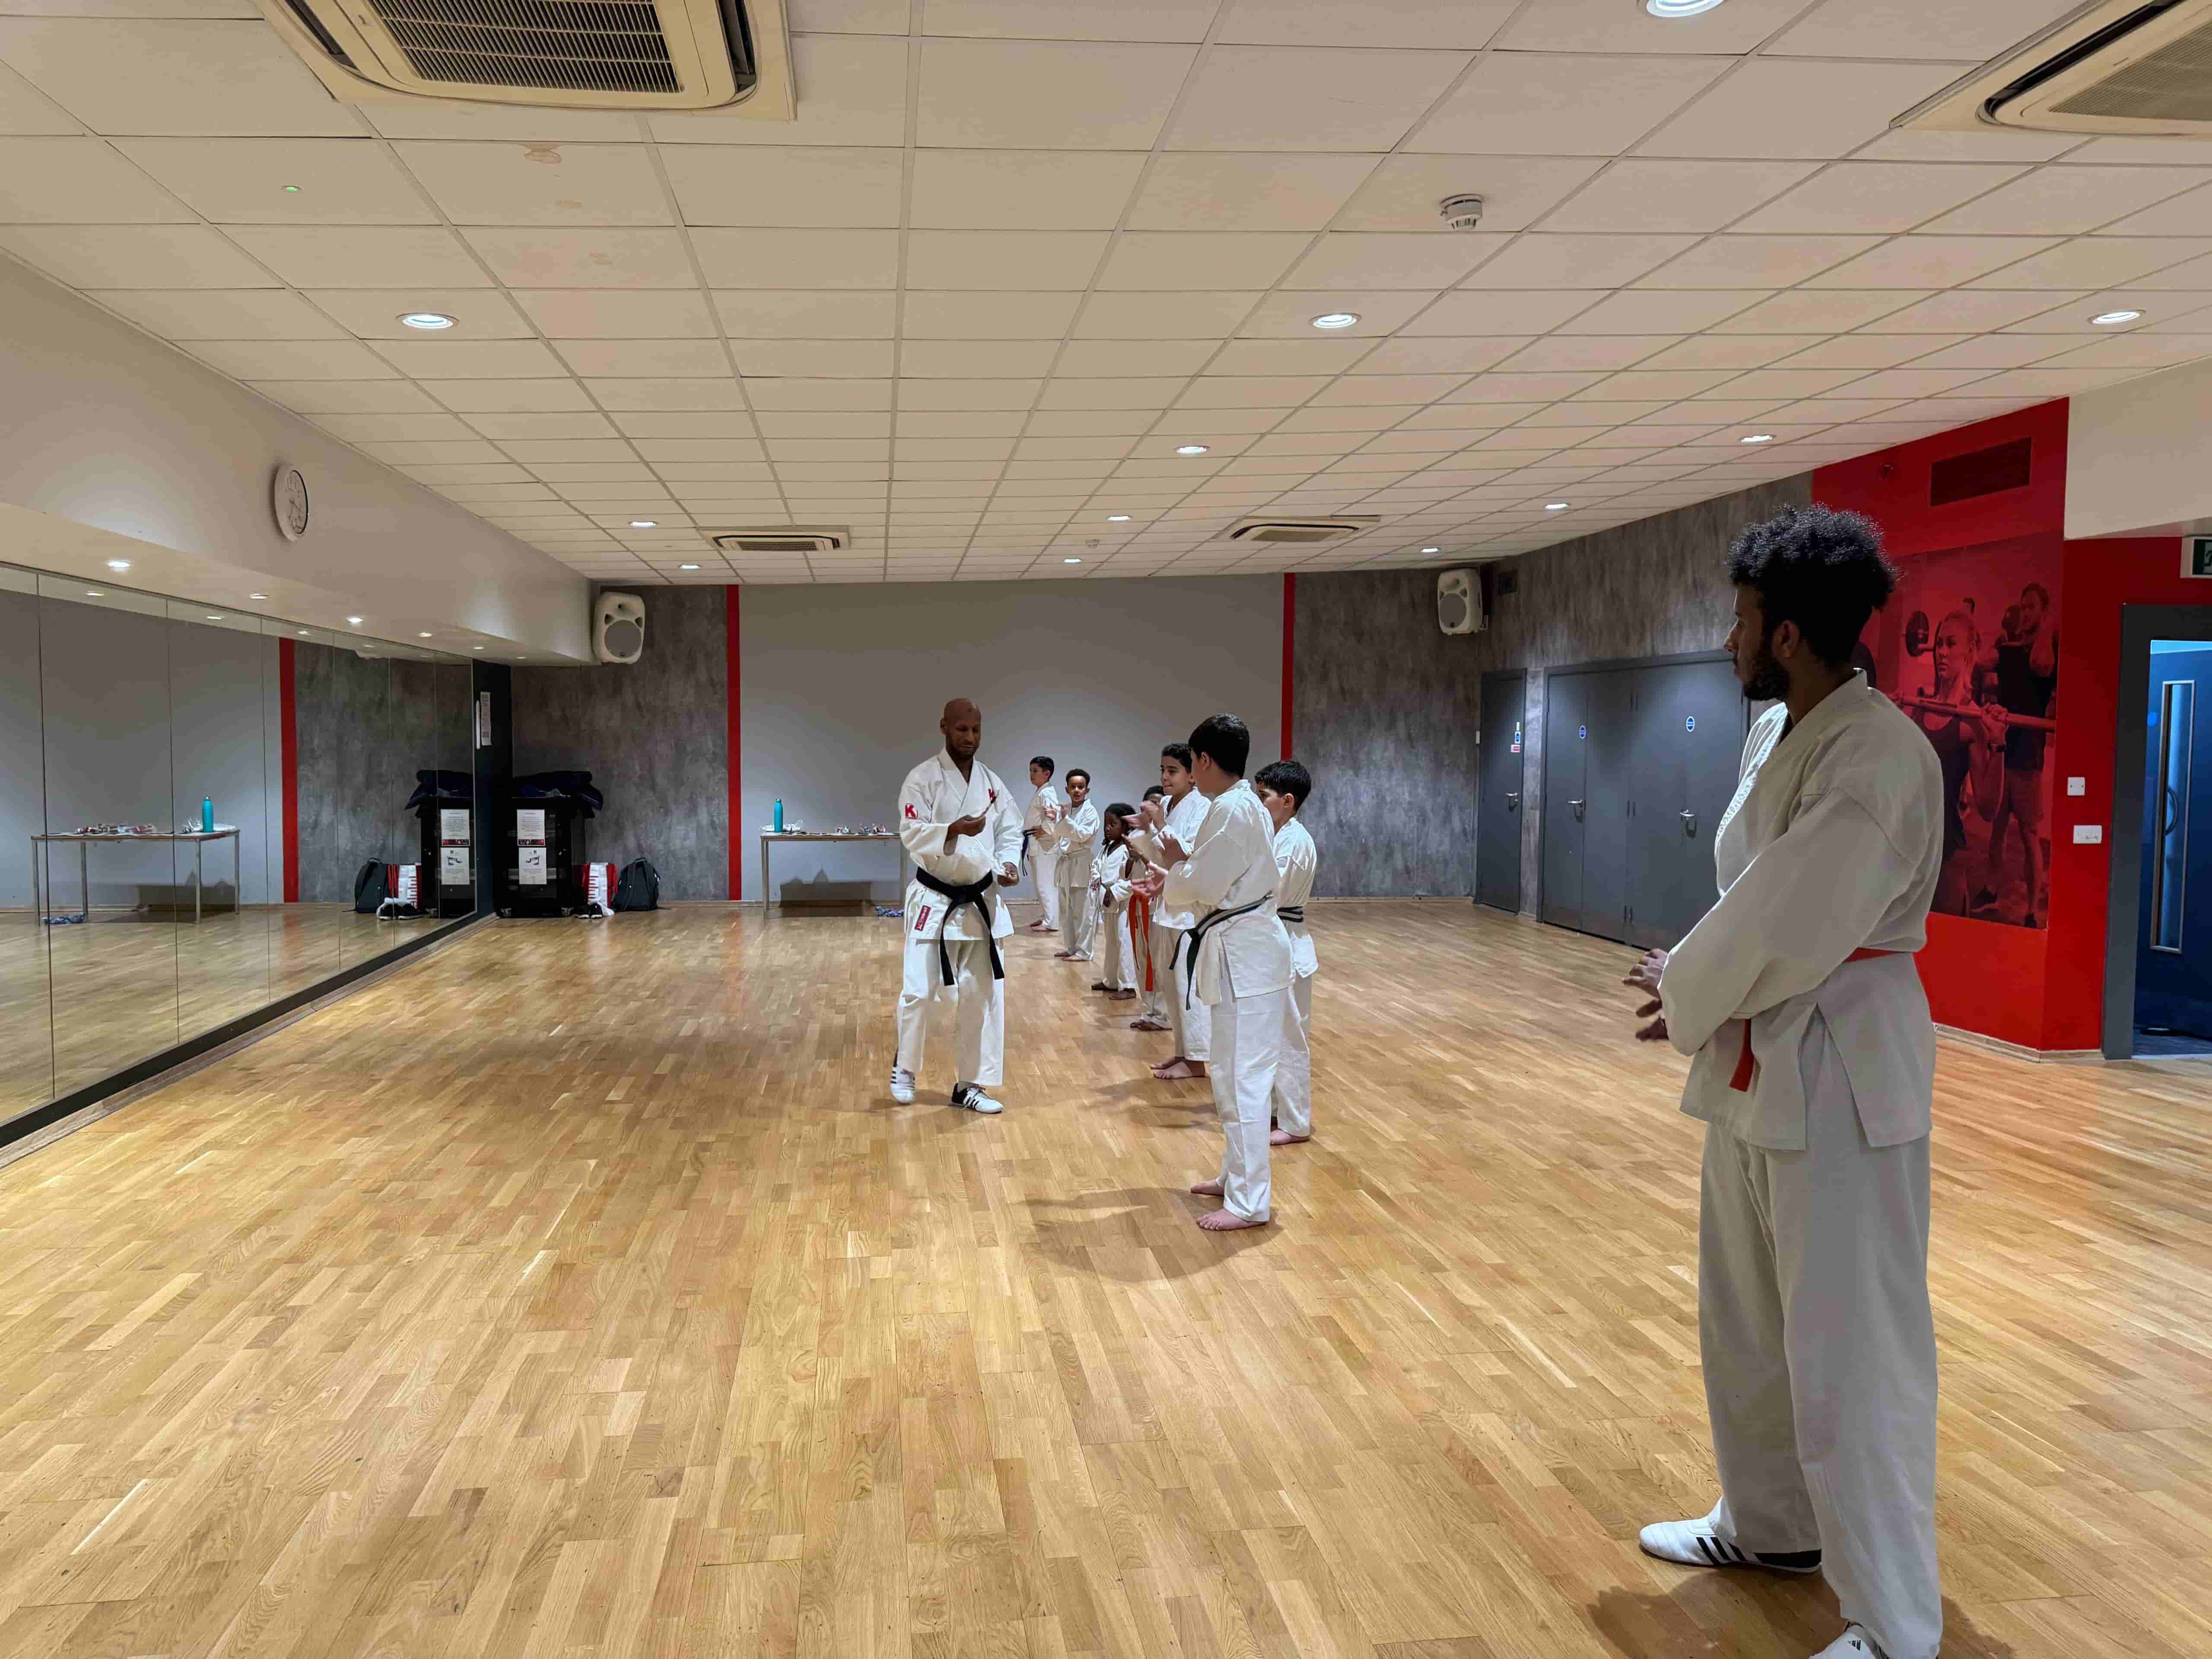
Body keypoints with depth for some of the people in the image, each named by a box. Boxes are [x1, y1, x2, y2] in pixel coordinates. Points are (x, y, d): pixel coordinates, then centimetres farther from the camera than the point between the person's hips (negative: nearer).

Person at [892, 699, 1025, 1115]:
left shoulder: (992, 782, 7)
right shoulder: (923, 778, -8)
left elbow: (1010, 832, 9)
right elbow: (912, 834, -15)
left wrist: (1008, 864, -11)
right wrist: (954, 830, -31)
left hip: (980, 902, 5)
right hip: (934, 900, -5)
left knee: (982, 993, 6)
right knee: (919, 990, -5)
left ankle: (969, 1084, 19)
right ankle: (904, 1070, 22)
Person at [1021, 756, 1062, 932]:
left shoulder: (1047, 793, -14)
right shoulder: (1039, 792, 17)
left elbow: (1055, 815, -29)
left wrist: (1045, 830, -19)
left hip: (1044, 845, -10)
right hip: (1035, 845, 10)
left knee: (1046, 884, -8)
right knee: (1040, 884, 16)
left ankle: (1050, 922, -6)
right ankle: (1045, 917, 24)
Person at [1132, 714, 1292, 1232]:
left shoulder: (1231, 809, -18)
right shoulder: (1245, 806, 14)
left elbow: (1206, 884, -19)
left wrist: (1175, 863, 0)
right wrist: (1176, 882, 16)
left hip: (1244, 954, -11)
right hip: (1245, 947, 11)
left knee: (1241, 1077, -7)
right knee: (1231, 1073, 19)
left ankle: (1250, 1203, -3)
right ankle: (1237, 1176, 31)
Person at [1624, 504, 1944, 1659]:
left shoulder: (1877, 752, -21)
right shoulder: (1772, 733, 8)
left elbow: (1793, 920, -24)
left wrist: (1688, 997, -10)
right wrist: (1693, 975, -1)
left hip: (1838, 1068, -10)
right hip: (1755, 1059, 10)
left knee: (1851, 1348, -1)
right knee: (1747, 1317, 22)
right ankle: (1771, 1526, 43)